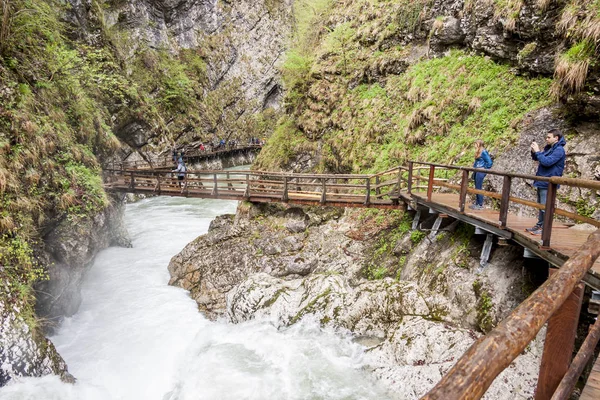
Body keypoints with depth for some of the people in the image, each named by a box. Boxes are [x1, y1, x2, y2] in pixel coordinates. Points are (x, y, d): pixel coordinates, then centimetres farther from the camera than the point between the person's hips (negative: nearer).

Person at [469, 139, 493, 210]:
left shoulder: (483, 152, -14)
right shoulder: (478, 152, 13)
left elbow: (489, 162, -16)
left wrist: (484, 168, -12)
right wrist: (474, 167, 12)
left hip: (480, 172, -9)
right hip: (477, 172, 9)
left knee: (478, 188, -5)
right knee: (477, 188, 13)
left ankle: (480, 205, 2)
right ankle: (477, 203, 20)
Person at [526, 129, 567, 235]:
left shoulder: (559, 150, -13)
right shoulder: (548, 148, 13)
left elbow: (547, 162, -24)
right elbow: (536, 158, 21)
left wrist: (537, 151, -17)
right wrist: (534, 151, 2)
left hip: (548, 183, -9)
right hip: (541, 182, 9)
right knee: (540, 205, 14)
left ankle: (544, 228, -3)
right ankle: (539, 225, 22)